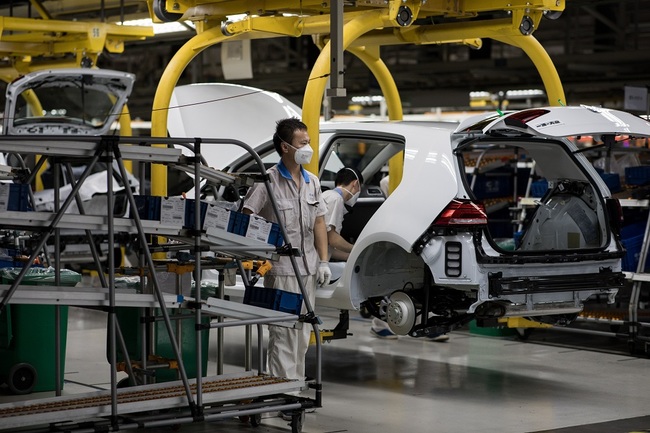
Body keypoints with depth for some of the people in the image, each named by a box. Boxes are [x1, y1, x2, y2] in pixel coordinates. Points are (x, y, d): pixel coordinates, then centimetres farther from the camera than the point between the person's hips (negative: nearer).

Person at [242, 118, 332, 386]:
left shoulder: (311, 182, 11)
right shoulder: (268, 182, -10)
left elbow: (319, 223, 14)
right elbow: (246, 218, -13)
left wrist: (323, 261, 8)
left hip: (308, 270, 7)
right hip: (281, 270, -7)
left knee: (302, 334, 13)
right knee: (283, 333, -7)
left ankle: (297, 383, 23)